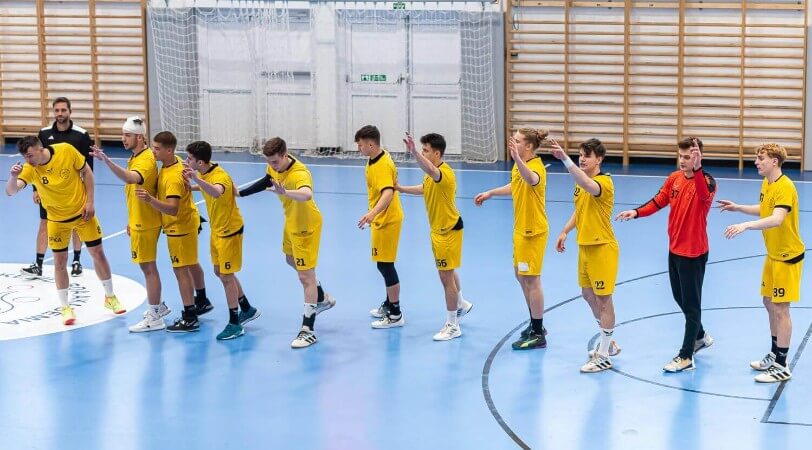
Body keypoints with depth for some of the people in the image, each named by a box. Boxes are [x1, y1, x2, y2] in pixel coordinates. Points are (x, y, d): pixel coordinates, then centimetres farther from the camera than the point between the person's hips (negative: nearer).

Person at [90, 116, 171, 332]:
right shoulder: (135, 157, 10)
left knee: (148, 267, -4)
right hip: (138, 222, 10)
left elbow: (130, 178, -45)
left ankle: (154, 318, 3)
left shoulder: (146, 160, -22)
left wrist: (106, 160, -55)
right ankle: (159, 306, 34)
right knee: (148, 266, 20)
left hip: (146, 224, -10)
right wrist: (131, 221, 19)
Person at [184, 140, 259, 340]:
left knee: (226, 276, -3)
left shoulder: (220, 177, -28)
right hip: (217, 230, 9)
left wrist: (196, 179, -65)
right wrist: (193, 183, 10)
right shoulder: (205, 173, -1)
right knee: (220, 272, 18)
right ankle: (247, 310, 34)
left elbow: (217, 192, -54)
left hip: (230, 231, -9)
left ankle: (234, 324, 8)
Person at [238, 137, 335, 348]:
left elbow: (307, 195, -60)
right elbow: (267, 180, 14)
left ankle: (308, 331, -4)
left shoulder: (299, 174, -37)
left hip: (306, 227, -10)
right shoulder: (275, 166, -10)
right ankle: (323, 299, 50)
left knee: (306, 276, -8)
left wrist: (285, 192, -78)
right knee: (291, 260, 30)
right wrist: (240, 193, 16)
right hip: (291, 222, 10)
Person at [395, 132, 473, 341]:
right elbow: (425, 188, 24)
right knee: (448, 271, 26)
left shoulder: (445, 173, -28)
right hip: (438, 229, 10)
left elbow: (431, 171, -52)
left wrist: (413, 151, -62)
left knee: (446, 276, -4)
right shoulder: (432, 173, 3)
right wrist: (401, 189, 19)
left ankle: (452, 326, 6)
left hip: (449, 230, -10)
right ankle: (462, 304, 49)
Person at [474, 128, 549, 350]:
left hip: (533, 231, -10)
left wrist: (517, 159, -64)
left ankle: (538, 335, 6)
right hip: (521, 229, 10)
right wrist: (490, 193, 33)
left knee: (531, 280, -3)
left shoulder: (536, 166, -23)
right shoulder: (519, 166, 6)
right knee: (521, 275, 18)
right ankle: (536, 325, 33)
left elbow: (531, 180, -49)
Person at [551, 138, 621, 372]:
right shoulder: (581, 183, 9)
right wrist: (565, 232, 13)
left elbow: (588, 185, -42)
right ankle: (608, 343, 34)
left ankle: (604, 357, 6)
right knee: (588, 295, 18)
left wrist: (565, 159, -50)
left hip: (603, 248, -9)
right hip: (585, 246, 9)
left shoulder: (604, 182, -18)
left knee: (603, 299, -2)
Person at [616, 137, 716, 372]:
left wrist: (696, 168, -55)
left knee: (691, 303, 0)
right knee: (680, 298, 21)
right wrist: (636, 212, -9)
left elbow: (705, 194, -41)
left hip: (693, 252, -8)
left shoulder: (706, 181, -19)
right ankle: (700, 336, 43)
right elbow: (658, 202, 8)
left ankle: (686, 357, 7)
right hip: (674, 249, 8)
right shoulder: (674, 178, 1)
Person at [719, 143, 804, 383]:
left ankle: (781, 367, 3)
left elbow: (777, 219, -38)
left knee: (780, 308, -5)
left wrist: (746, 225, -47)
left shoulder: (785, 187, -23)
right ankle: (774, 355, 33)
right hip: (772, 255, 9)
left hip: (787, 257, -9)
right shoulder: (766, 184, 6)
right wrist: (738, 207, 14)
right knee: (769, 303, 18)